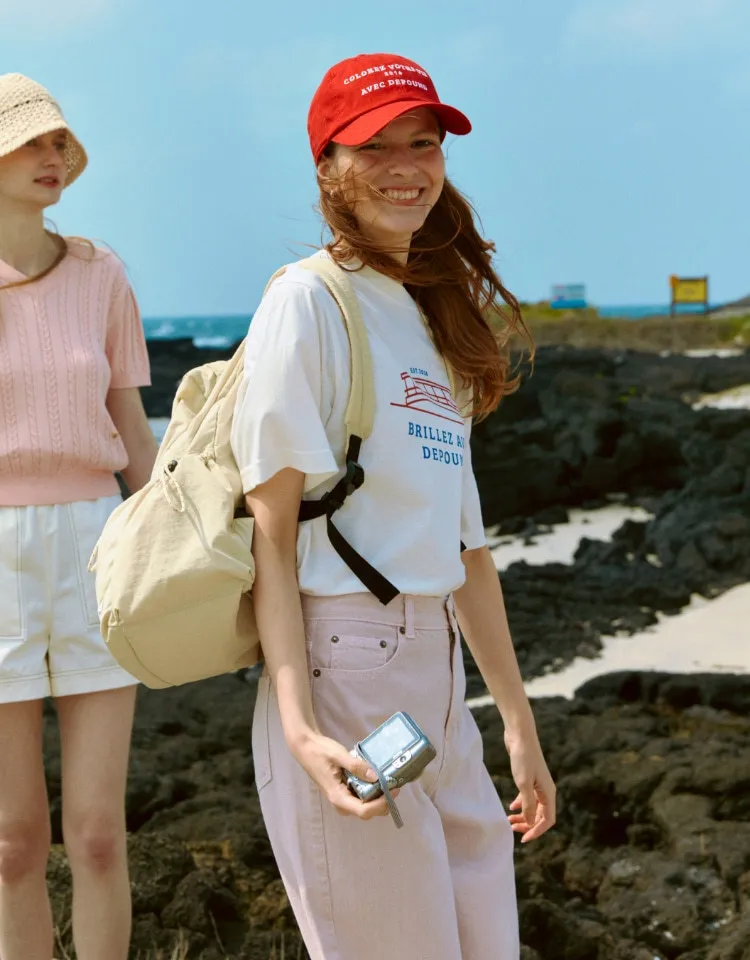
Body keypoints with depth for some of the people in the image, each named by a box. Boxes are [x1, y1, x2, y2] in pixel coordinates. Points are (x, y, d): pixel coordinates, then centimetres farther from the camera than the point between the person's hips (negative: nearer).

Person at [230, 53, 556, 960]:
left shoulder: (437, 317, 17)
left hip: (439, 677, 8)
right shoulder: (307, 301, -6)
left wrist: (519, 722, 18)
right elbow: (270, 530, -11)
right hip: (344, 673, -8)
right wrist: (299, 728, -21)